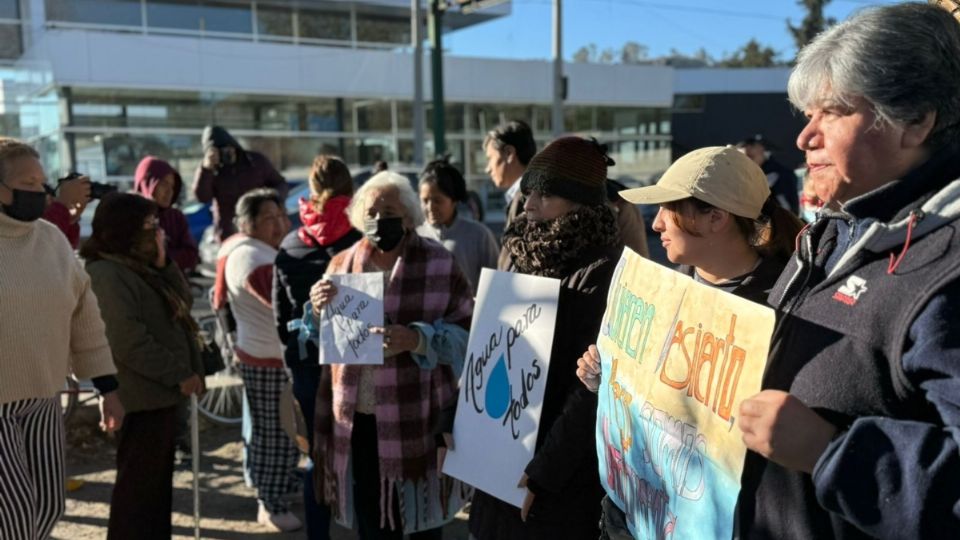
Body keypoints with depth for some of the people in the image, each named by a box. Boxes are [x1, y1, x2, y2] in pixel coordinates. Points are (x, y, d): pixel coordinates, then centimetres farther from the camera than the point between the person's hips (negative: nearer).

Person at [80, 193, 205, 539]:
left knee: (157, 480, 18)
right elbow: (129, 341, -24)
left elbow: (182, 302, 11)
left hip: (159, 391, 10)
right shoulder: (106, 273, -18)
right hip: (143, 394, -10)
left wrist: (163, 263, -4)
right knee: (139, 483, 0)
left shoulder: (141, 266, 12)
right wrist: (180, 374, -18)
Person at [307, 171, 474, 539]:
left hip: (418, 422, -3)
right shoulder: (342, 264, 7)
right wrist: (317, 311, -8)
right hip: (357, 420, 3)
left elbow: (467, 334, -9)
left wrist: (416, 338, -26)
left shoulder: (439, 264, -4)